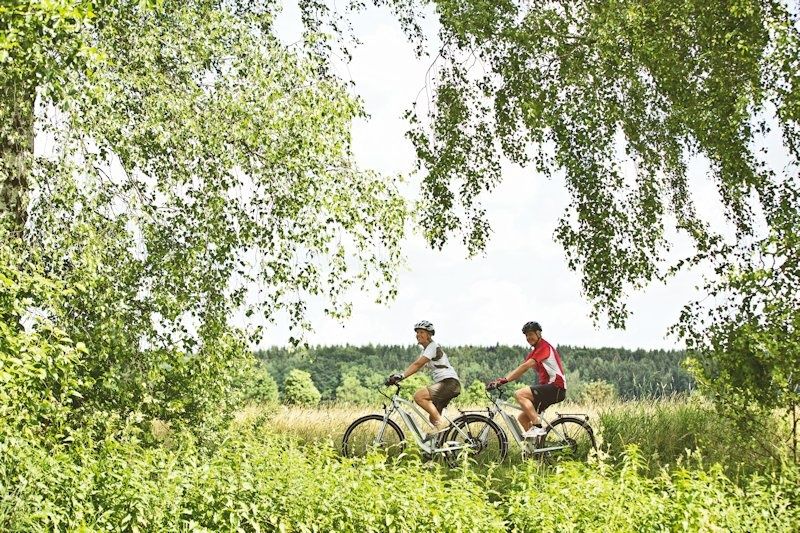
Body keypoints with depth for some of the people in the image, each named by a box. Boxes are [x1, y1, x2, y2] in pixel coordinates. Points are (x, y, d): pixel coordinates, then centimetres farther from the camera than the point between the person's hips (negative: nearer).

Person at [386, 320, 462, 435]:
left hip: (450, 382, -10)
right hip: (444, 384, 10)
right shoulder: (425, 349, 18)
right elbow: (416, 366, 10)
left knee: (418, 396, -23)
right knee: (432, 418, 10)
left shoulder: (433, 347, -11)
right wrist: (398, 376, -2)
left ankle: (440, 422, -19)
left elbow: (417, 364, -22)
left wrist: (401, 376, -31)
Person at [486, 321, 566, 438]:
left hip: (556, 387, -10)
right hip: (547, 387, 10)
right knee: (523, 418, 5)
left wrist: (505, 380, -26)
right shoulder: (534, 352, 20)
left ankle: (537, 427, -24)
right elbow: (519, 371, 12)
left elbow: (526, 366, -21)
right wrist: (500, 380, -1)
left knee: (520, 394, -24)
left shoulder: (544, 347, -10)